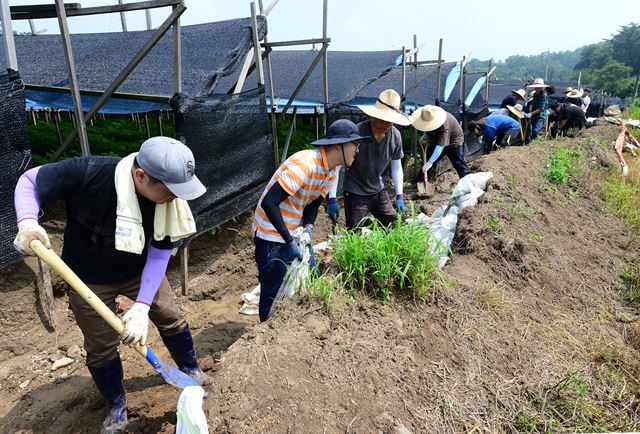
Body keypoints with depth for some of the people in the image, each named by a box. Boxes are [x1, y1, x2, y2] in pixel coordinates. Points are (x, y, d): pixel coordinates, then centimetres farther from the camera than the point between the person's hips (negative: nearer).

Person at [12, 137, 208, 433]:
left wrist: (142, 306, -29)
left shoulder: (170, 200, -26)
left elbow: (159, 256, -20)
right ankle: (117, 404, 34)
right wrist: (27, 222, -37)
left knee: (171, 318, 10)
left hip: (139, 270, 2)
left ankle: (190, 369, 40)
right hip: (89, 278, -2)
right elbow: (29, 180, -18)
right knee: (101, 345, 7)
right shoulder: (87, 173, -35)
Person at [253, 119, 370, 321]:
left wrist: (308, 227, -14)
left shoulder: (331, 172, 0)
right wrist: (289, 242, -30)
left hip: (296, 232, 8)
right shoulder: (305, 165, -29)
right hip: (272, 233, -8)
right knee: (272, 293, 0)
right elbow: (269, 203, -32)